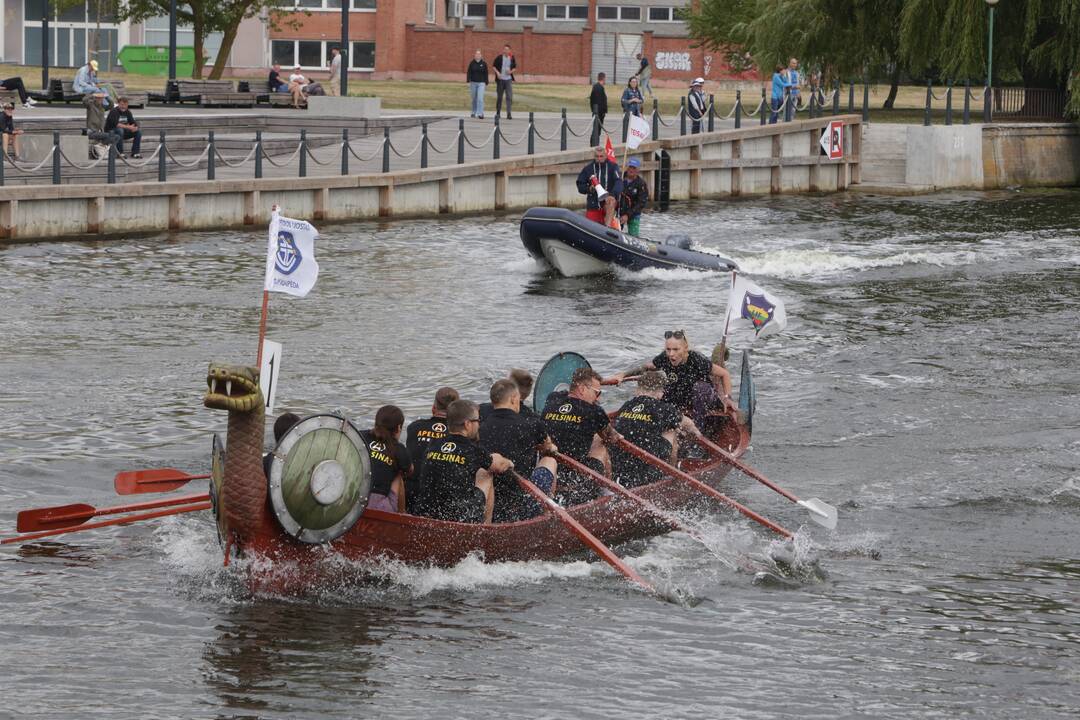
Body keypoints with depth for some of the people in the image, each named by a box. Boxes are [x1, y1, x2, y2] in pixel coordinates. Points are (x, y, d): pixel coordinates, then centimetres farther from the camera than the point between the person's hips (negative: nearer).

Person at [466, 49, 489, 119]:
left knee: (480, 99, -12)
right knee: (473, 99, 10)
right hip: (473, 83, 2)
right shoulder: (472, 63, 3)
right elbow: (469, 73, 4)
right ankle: (474, 112, 26)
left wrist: (486, 84, 6)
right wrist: (468, 81, -6)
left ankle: (480, 113, -14)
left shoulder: (484, 64, 2)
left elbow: (486, 74, 6)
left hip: (481, 83, -2)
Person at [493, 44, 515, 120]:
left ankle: (508, 114, -10)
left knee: (509, 97, -9)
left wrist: (511, 71, -5)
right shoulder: (499, 58, -4)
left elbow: (514, 67, 15)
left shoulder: (512, 58, 1)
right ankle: (498, 112, 23)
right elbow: (494, 66, 6)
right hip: (500, 79, -1)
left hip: (508, 79, 1)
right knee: (499, 96, 9)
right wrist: (497, 72, -10)